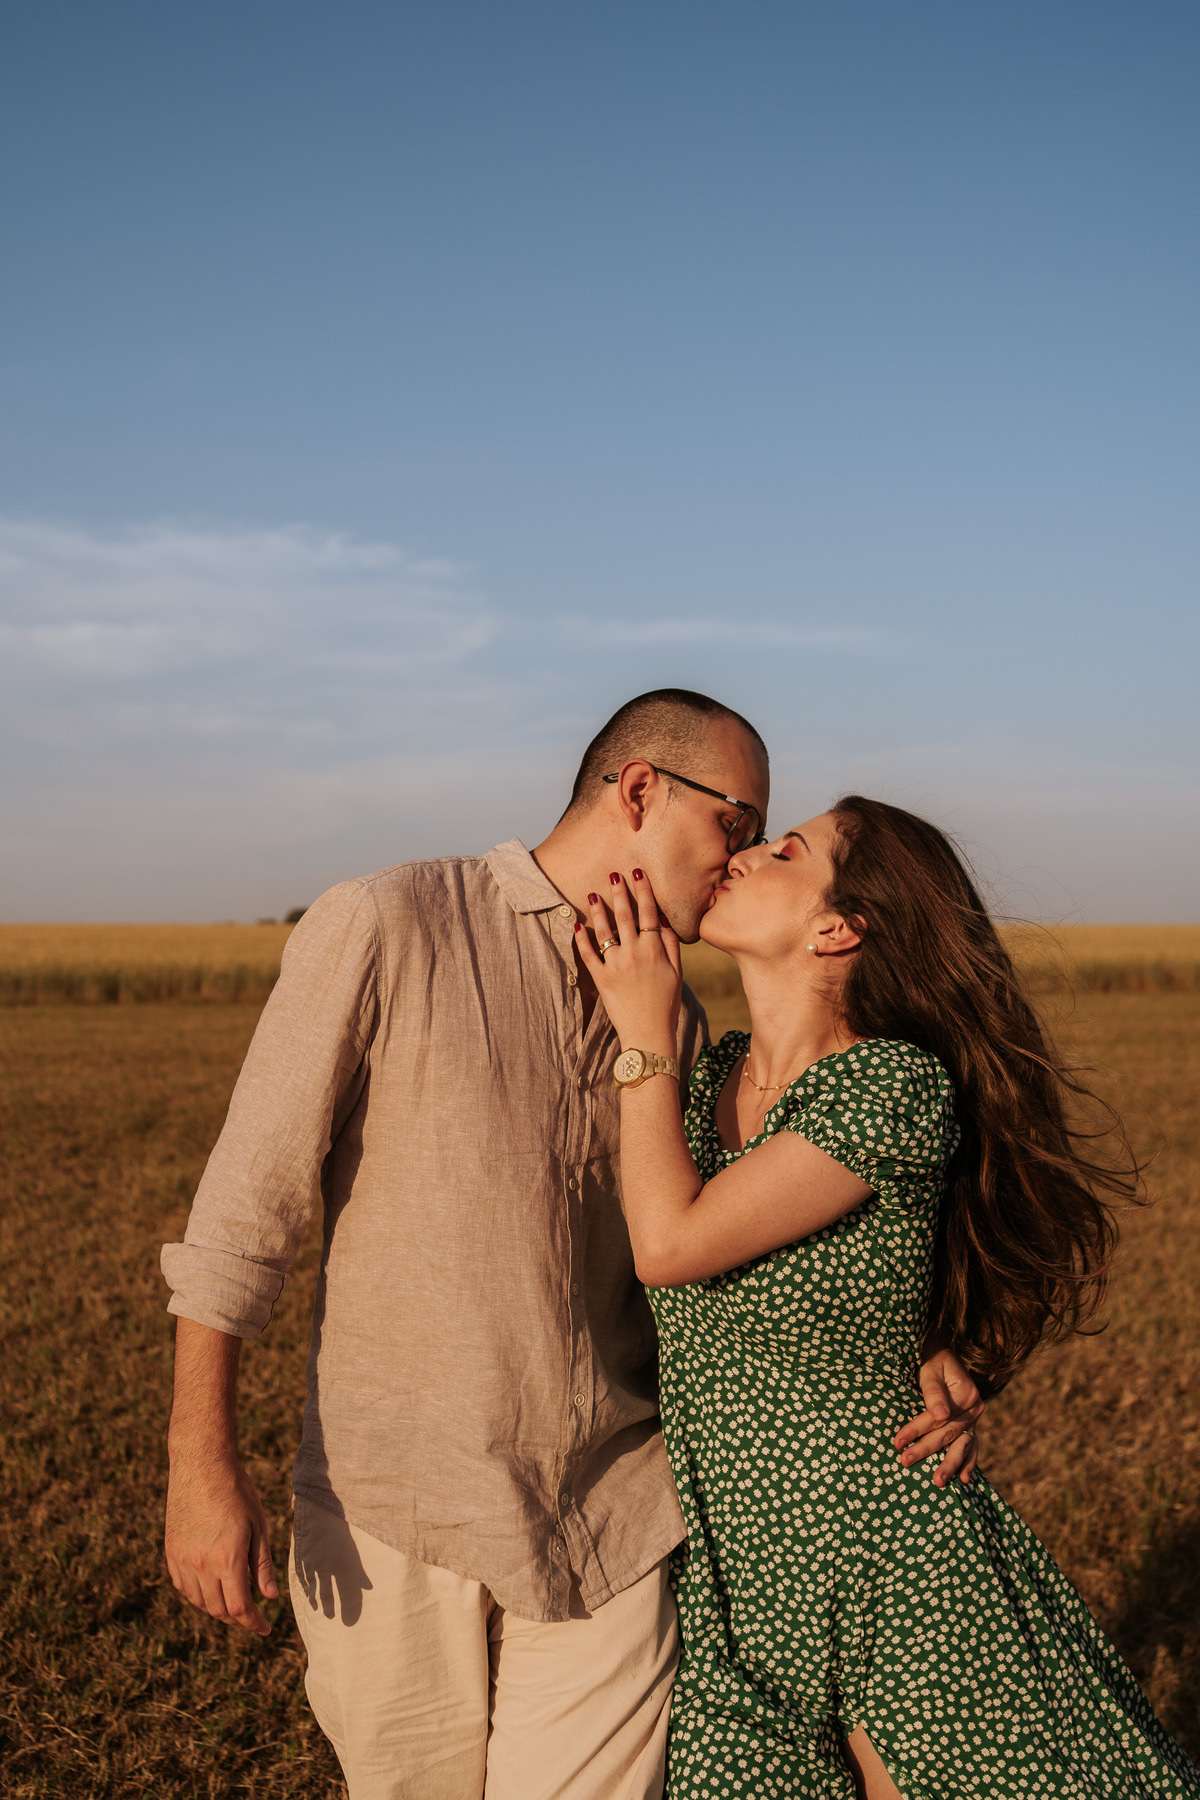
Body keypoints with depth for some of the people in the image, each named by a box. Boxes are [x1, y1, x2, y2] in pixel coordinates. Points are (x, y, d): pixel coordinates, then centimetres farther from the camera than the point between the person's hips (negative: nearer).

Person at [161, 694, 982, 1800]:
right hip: (390, 1508, -3)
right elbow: (246, 1203, -10)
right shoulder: (384, 930, -11)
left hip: (610, 1509, 3)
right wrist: (202, 1461, -12)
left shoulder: (674, 1021, 5)